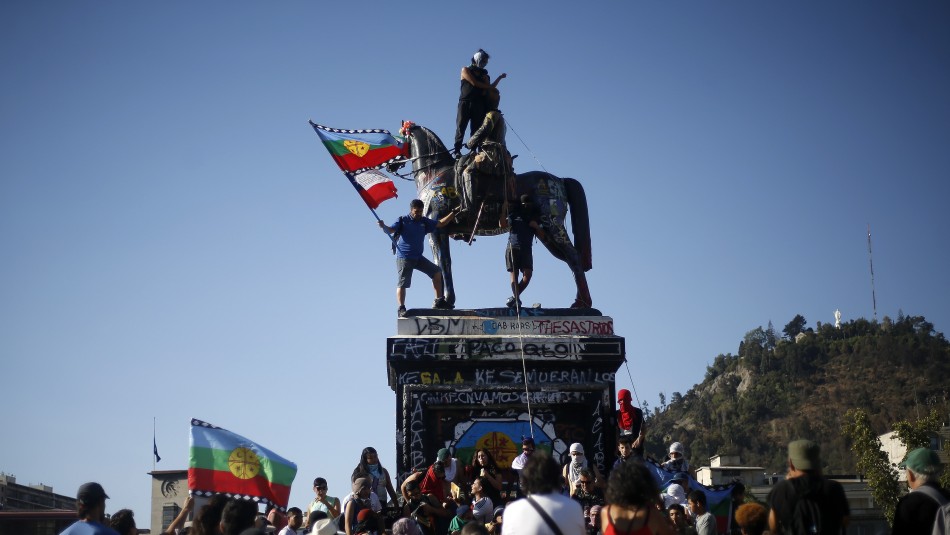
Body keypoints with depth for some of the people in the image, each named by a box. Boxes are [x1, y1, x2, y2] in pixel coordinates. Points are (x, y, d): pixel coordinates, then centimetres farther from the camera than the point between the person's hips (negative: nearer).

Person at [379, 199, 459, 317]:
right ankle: (401, 309, -7)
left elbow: (440, 224, 16)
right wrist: (383, 227, -39)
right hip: (404, 257, -6)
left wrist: (453, 213, 9)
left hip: (418, 257, 6)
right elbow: (390, 230, -16)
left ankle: (439, 301, 10)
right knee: (402, 283, -10)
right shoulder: (403, 221, -5)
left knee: (437, 272, 3)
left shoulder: (424, 221, 11)